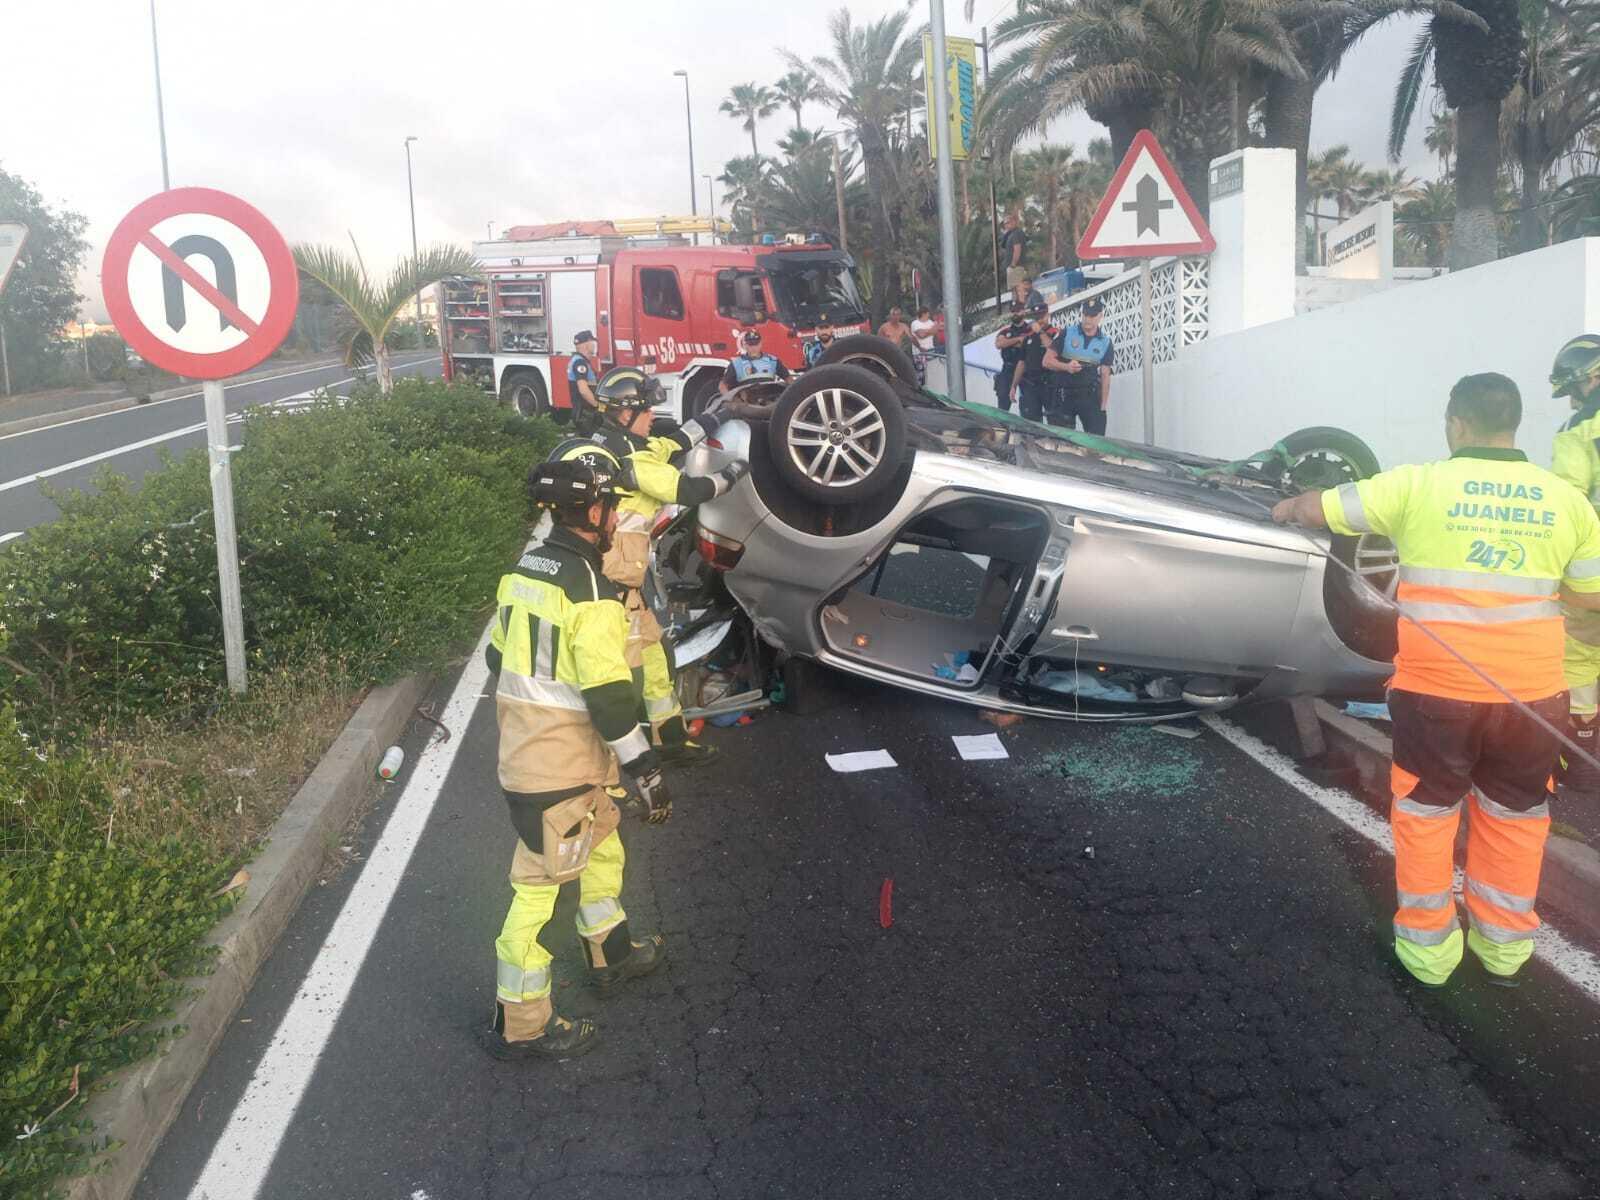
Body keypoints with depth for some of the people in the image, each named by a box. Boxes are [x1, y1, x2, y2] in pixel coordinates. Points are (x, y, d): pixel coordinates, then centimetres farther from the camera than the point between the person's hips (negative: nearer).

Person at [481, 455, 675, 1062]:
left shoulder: (522, 569, 5)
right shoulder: (591, 592, -22)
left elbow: (500, 656, 14)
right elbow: (609, 695, -23)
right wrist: (647, 771, -15)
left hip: (521, 748, 9)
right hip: (560, 769, -9)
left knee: (603, 846, 25)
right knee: (540, 883, 2)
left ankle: (612, 955, 44)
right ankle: (519, 1024, 15)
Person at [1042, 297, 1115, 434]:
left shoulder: (1106, 342, 6)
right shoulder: (1066, 333, 2)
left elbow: (1105, 375, 5)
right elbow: (1047, 361, 0)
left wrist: (1102, 407, -2)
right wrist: (1066, 366, -20)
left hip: (1090, 396, 1)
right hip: (1063, 395, -1)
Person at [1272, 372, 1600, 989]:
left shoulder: (1417, 484, -8)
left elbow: (1320, 509, -1)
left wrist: (1286, 508, 21)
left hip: (1436, 687, -3)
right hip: (1532, 692, 3)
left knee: (1425, 814, 13)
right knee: (1514, 818, 18)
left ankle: (1428, 949, 21)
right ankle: (1504, 947, 31)